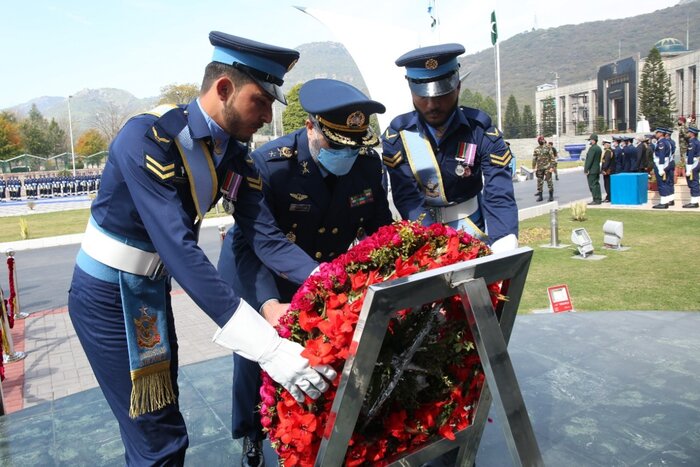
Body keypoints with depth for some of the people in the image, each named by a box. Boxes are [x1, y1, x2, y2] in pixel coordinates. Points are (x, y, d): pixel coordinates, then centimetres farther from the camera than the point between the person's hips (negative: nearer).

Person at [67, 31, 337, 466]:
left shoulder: (234, 155, -4)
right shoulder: (147, 137, -27)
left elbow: (268, 239, -10)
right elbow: (180, 250, -36)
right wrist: (269, 347, -41)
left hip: (153, 290, 7)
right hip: (108, 295, -7)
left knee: (161, 420, 21)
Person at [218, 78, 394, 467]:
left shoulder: (368, 162, -17)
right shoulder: (269, 164, -30)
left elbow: (379, 229, -8)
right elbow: (249, 244, -32)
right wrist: (269, 304, -48)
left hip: (327, 271, 3)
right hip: (258, 269, -3)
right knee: (255, 352, 5)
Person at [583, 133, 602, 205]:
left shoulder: (592, 148, -17)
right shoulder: (599, 148, 13)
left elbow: (589, 160, -20)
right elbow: (599, 159, 18)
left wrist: (586, 170, -17)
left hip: (592, 170, -10)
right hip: (597, 169, 10)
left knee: (592, 185, -6)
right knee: (596, 184, 13)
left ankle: (596, 200, -6)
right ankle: (598, 199, 17)